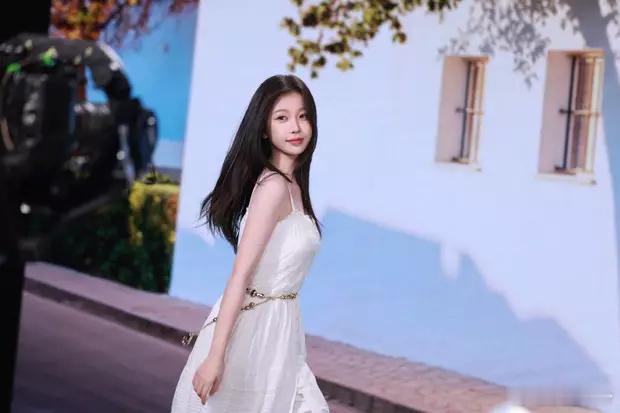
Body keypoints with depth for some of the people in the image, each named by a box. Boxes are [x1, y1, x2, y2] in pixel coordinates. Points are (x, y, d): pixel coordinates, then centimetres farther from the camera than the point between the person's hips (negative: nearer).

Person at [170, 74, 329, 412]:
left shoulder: (292, 185, 8)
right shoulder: (274, 185, -18)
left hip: (277, 329, 9)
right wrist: (215, 356, -24)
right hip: (252, 327, -8)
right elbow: (240, 275, -22)